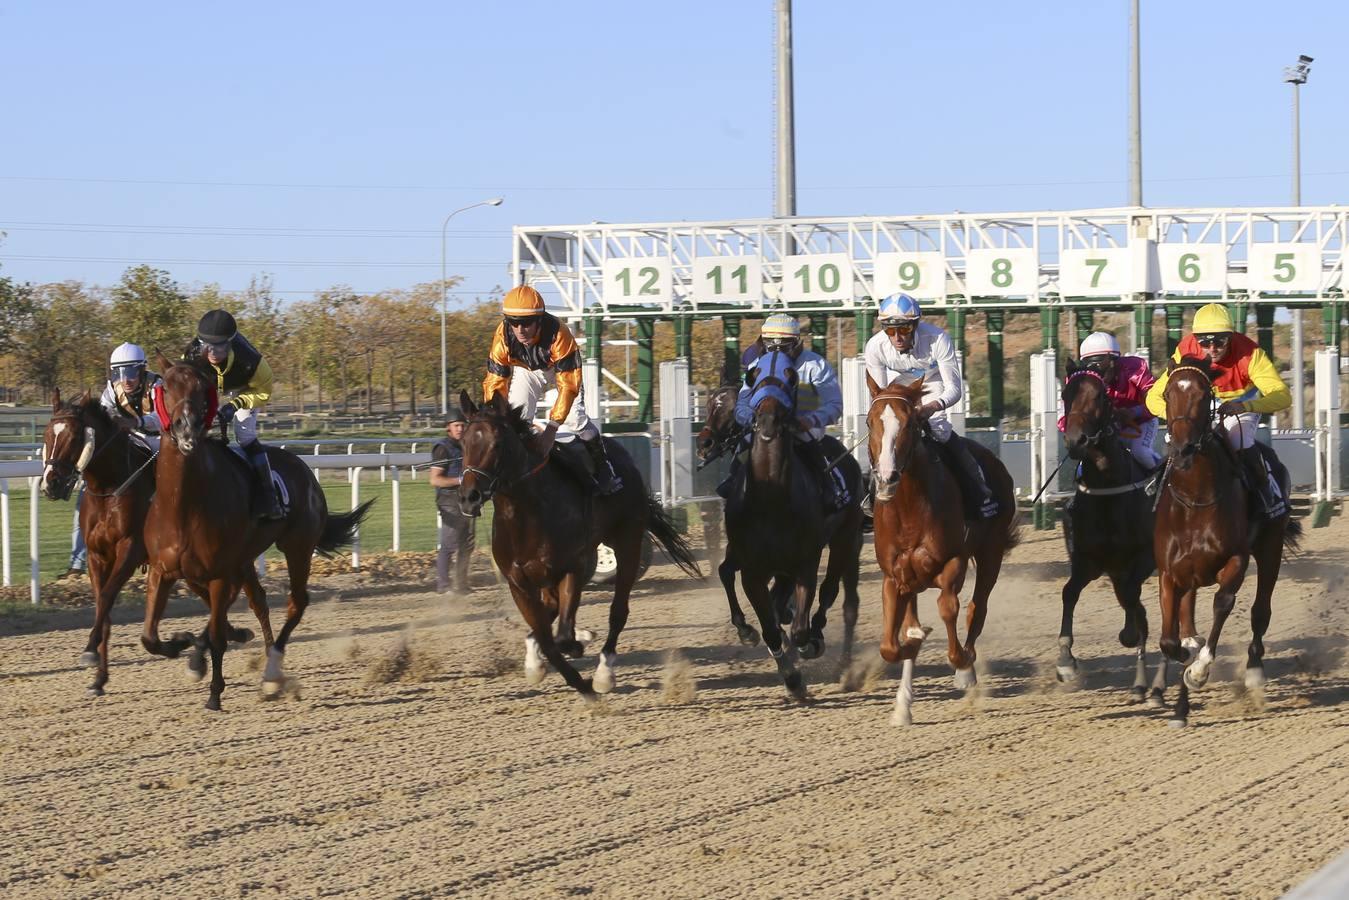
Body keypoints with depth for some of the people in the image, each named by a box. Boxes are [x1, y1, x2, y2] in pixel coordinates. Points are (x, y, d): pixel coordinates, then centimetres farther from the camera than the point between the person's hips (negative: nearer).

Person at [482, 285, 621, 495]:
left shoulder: (559, 334, -44)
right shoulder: (503, 336, -35)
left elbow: (568, 385, -43)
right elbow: (495, 383, -27)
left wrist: (551, 428, -48)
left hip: (560, 367, -3)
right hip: (525, 370, 3)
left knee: (575, 418, -16)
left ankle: (603, 468, 3)